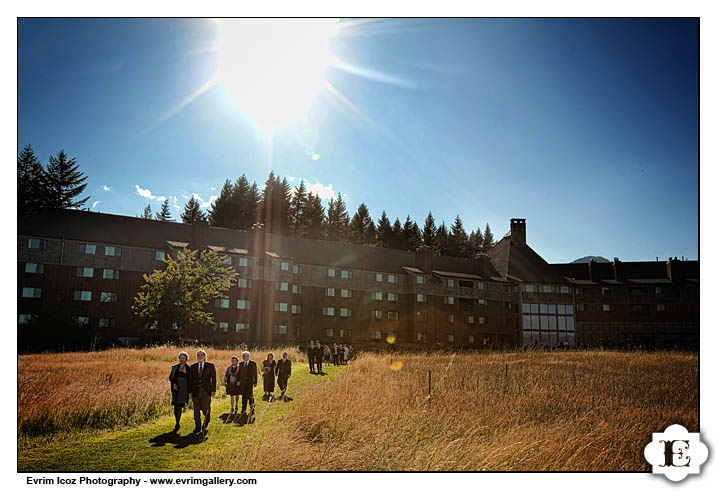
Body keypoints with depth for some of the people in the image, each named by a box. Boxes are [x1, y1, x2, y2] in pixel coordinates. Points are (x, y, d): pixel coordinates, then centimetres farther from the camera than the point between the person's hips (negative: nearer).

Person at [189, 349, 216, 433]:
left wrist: (213, 390, -5)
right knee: (196, 410, 4)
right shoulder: (193, 367, 8)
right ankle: (198, 427, 16)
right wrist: (190, 391, 3)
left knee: (205, 409, -3)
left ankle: (206, 420, 28)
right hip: (196, 391, 2)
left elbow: (214, 378, 1)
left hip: (206, 391, -2)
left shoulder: (210, 366, 2)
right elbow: (190, 380, 10)